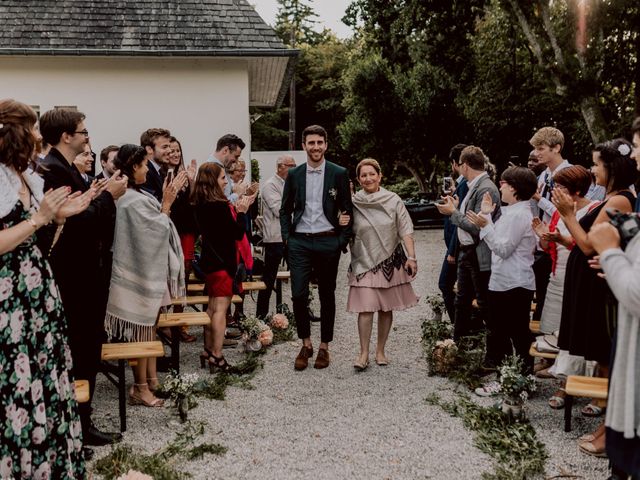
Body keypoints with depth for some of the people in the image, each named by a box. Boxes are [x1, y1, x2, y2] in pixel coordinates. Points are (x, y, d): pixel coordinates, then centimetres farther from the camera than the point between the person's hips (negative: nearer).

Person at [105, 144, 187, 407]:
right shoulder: (133, 201, -22)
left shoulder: (135, 196, 8)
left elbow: (154, 226, 13)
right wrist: (167, 201, -15)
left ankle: (151, 378, 27)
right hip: (141, 273, -10)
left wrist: (168, 199, 8)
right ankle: (140, 388, 9)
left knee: (148, 328, 16)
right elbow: (157, 230, -19)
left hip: (147, 271, 10)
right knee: (141, 330, -1)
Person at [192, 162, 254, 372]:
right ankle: (217, 357, 1)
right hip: (222, 262, -9)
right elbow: (238, 233, -17)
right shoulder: (220, 206, -22)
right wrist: (241, 211, -5)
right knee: (220, 308, -3)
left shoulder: (201, 205, 5)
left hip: (210, 260, 9)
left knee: (212, 307, 17)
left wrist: (236, 210, 8)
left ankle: (208, 352, 24)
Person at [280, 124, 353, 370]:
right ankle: (305, 345, 14)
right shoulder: (293, 174, 7)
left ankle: (324, 347, 21)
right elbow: (285, 209, 12)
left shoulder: (339, 174, 1)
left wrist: (343, 240, -3)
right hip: (299, 242, 1)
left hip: (328, 242, -1)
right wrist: (286, 237, 1)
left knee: (327, 296, 8)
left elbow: (347, 210, 4)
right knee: (298, 295, -4)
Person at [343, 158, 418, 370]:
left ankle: (380, 351, 19)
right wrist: (342, 226, -12)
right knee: (366, 308, -9)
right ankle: (364, 353, 0)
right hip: (364, 263, -1)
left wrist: (411, 257, -7)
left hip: (390, 261, 1)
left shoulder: (393, 200, -1)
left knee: (386, 308, 7)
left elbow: (405, 230, 0)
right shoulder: (353, 203, 0)